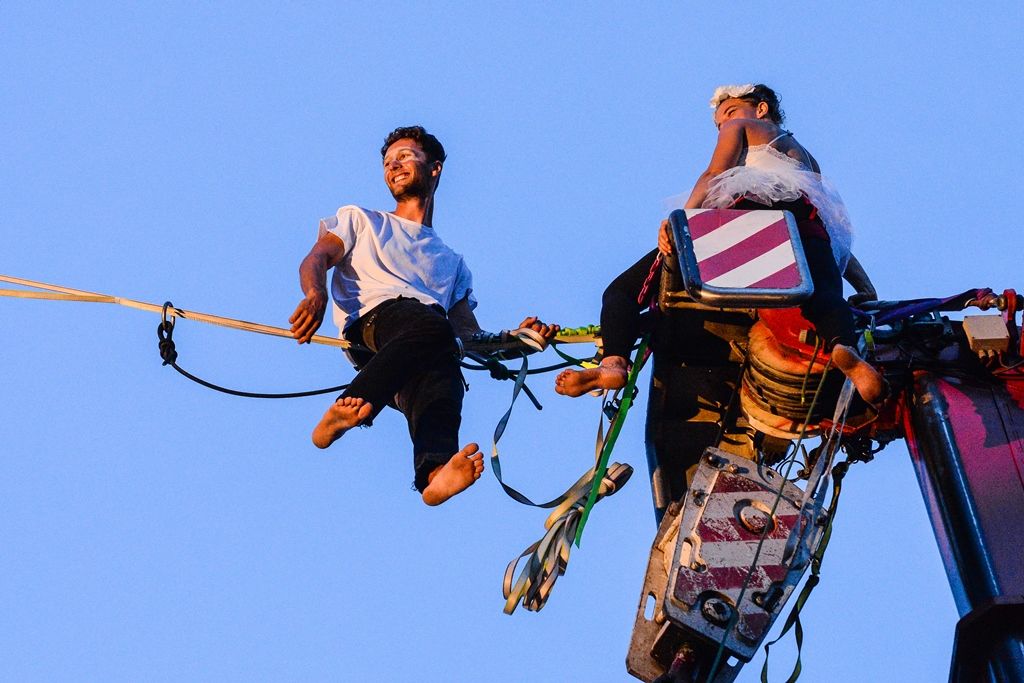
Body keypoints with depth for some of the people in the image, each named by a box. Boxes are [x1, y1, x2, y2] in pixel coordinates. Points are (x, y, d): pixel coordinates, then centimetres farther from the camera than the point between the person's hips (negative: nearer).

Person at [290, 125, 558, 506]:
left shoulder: (452, 263, 39)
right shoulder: (361, 221, 34)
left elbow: (471, 337, 26)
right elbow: (316, 260, 13)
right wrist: (315, 294, -11)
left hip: (437, 335, 2)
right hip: (374, 319, -2)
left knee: (441, 375, -37)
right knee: (432, 326, -39)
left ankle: (435, 471, -66)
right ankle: (340, 413, -49)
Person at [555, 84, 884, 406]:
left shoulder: (739, 128, 31)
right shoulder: (806, 157, 45)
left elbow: (713, 175, 8)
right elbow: (838, 232, 35)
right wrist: (867, 290, 31)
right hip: (807, 219, 4)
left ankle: (614, 363, -30)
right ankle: (844, 348, -60)